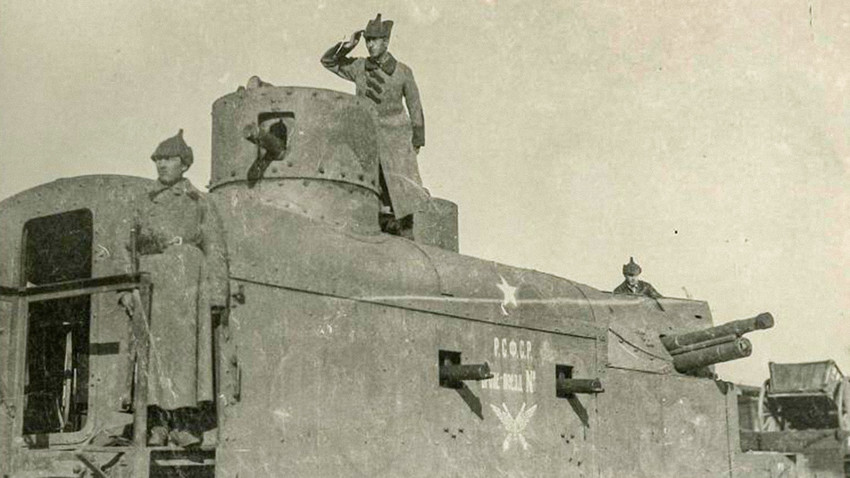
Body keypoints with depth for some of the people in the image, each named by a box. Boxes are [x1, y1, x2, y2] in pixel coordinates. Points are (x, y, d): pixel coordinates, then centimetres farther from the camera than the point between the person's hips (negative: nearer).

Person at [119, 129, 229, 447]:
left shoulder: (200, 204, 9)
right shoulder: (144, 204, 21)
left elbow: (216, 253, 3)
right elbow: (133, 251, 20)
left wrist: (217, 298, -6)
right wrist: (128, 290, 7)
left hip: (185, 276, -4)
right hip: (150, 280, 4)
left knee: (183, 344, -11)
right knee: (152, 349, -3)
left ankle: (186, 423, -11)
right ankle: (158, 425, -4)